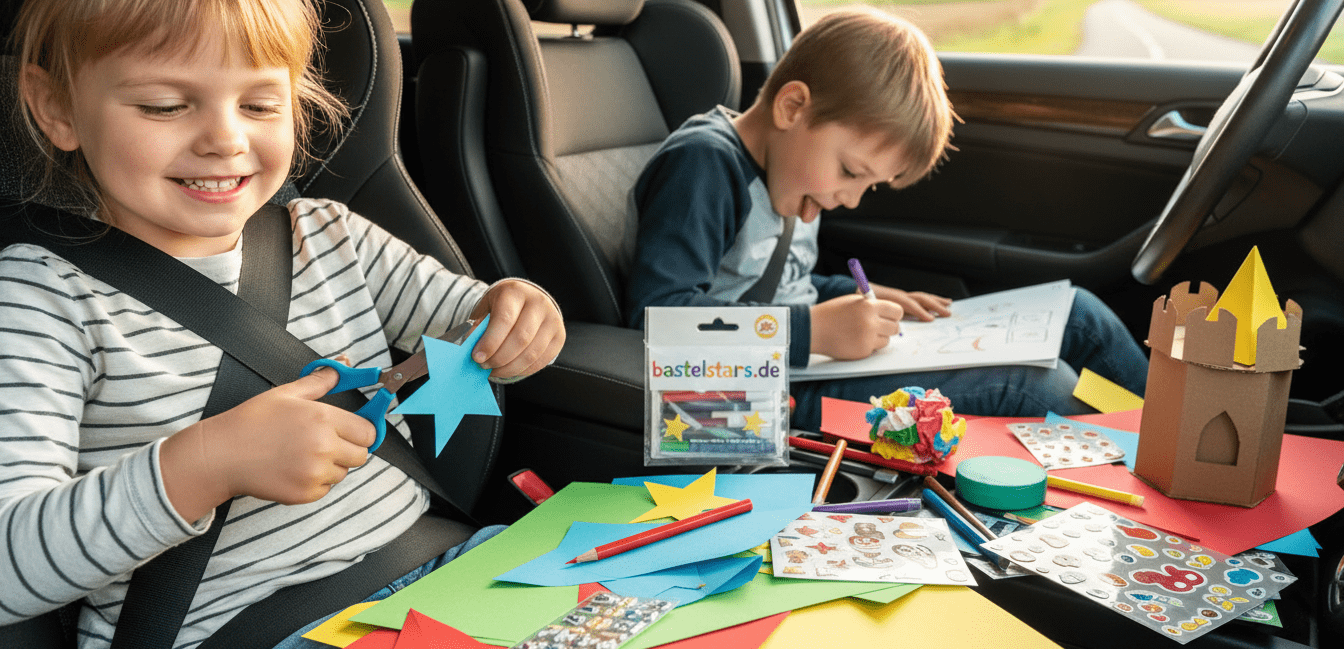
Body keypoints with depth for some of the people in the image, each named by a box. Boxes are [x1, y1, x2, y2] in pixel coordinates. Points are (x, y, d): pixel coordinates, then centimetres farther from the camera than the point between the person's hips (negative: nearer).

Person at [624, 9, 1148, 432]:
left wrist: (862, 300, 10)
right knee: (1043, 389, -20)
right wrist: (814, 329, -28)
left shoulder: (782, 171, 14)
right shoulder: (702, 164, -17)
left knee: (1077, 316, 7)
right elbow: (656, 313, -28)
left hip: (816, 357, 10)